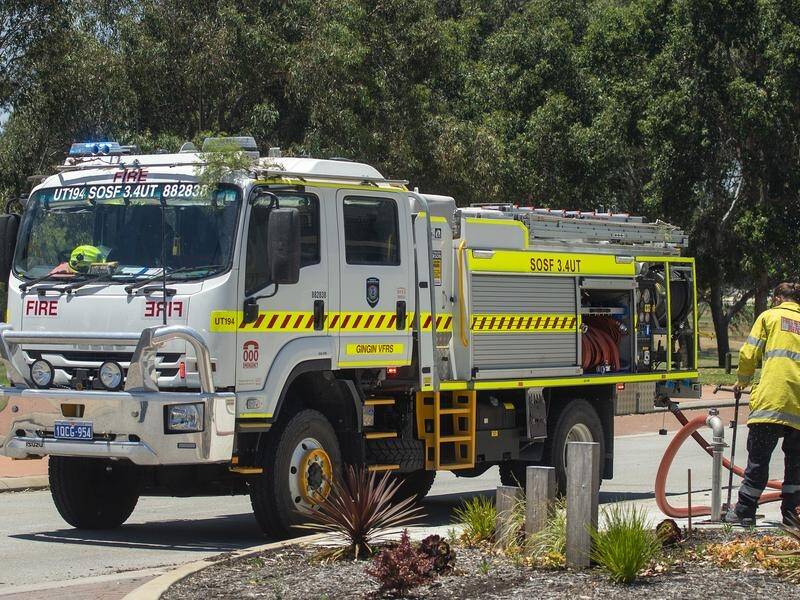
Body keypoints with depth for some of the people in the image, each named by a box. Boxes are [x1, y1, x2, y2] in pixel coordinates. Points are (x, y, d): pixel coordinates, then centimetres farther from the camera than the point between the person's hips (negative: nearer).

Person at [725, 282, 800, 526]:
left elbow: (749, 355, 3)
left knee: (758, 458, 2)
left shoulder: (769, 316, 9)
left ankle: (745, 511, 3)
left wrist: (742, 381, 19)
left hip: (771, 399, -3)